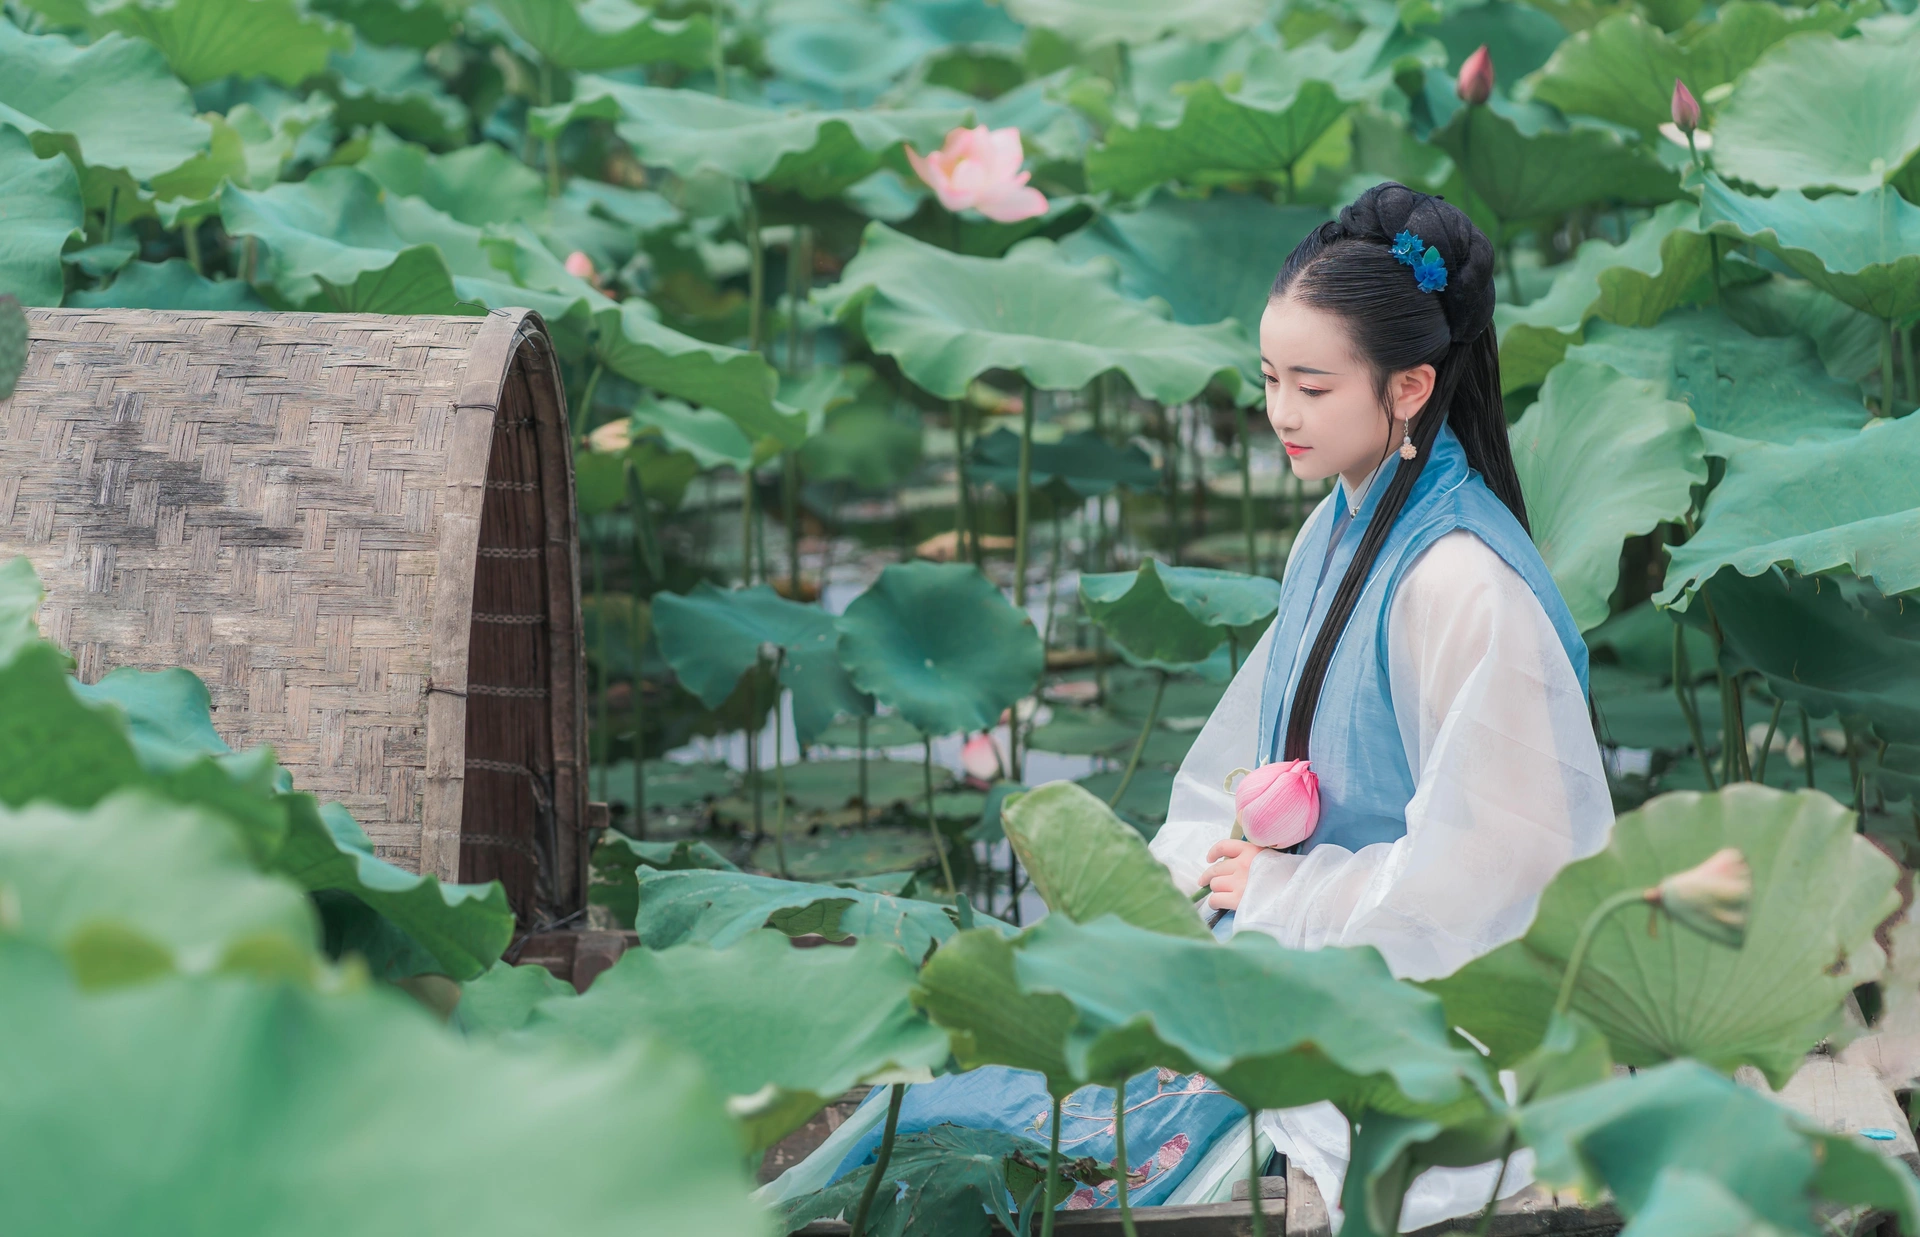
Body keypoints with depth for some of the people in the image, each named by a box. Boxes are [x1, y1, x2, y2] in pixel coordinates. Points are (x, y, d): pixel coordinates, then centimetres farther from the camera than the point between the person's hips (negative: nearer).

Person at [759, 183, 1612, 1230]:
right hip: (1289, 947, 8)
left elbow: (1488, 866, -22)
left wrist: (1281, 891, -13)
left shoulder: (1463, 587, -21)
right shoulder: (1338, 533, 8)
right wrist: (1208, 863, -2)